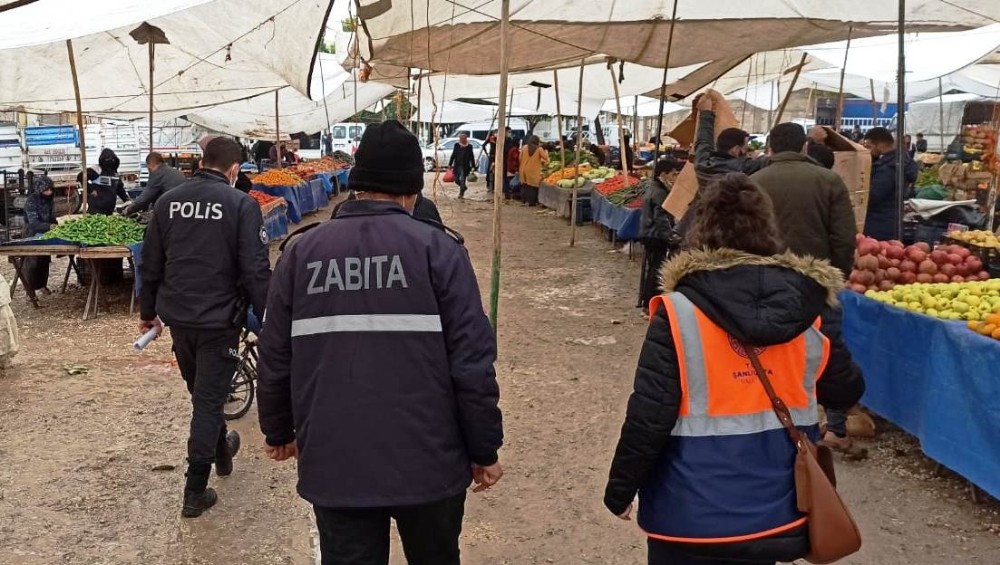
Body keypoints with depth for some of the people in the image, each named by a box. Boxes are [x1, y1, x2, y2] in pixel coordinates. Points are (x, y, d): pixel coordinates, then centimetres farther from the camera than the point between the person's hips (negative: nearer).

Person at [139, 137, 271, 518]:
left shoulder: (168, 201, 3)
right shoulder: (241, 204, -12)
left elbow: (150, 264, 9)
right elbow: (256, 271, -15)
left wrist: (148, 311, 21)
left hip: (177, 316, 5)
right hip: (219, 318, -5)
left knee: (200, 391, 24)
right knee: (209, 399, 3)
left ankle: (221, 451, 46)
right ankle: (195, 492, 7)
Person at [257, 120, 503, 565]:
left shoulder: (301, 253, 0)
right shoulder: (437, 249, -9)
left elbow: (275, 359, 6)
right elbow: (472, 361, -11)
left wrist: (278, 431, 22)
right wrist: (484, 449, 0)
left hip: (333, 466, 2)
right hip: (429, 464, -1)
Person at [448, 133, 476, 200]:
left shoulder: (469, 146, -4)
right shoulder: (456, 145, 3)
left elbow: (472, 157, -1)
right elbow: (453, 155, 8)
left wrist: (473, 166, -3)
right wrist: (450, 164, 7)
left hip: (465, 166, -4)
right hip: (457, 166, 4)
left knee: (462, 180, -6)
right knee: (456, 180, 9)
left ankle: (461, 194, 6)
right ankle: (464, 187, 36)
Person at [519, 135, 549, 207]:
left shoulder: (524, 148, 1)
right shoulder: (539, 149, -9)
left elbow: (520, 158, 6)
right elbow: (545, 158, -5)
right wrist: (546, 152, 14)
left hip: (524, 170, 4)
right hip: (533, 171, -4)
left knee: (525, 185, 15)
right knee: (533, 186, 3)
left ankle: (525, 200, 21)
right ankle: (532, 202, 5)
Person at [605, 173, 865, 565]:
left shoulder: (679, 312, -17)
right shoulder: (805, 310, -4)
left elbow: (649, 415, -16)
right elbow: (847, 391, 10)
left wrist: (620, 489, -3)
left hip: (692, 515, -4)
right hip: (774, 510, 4)